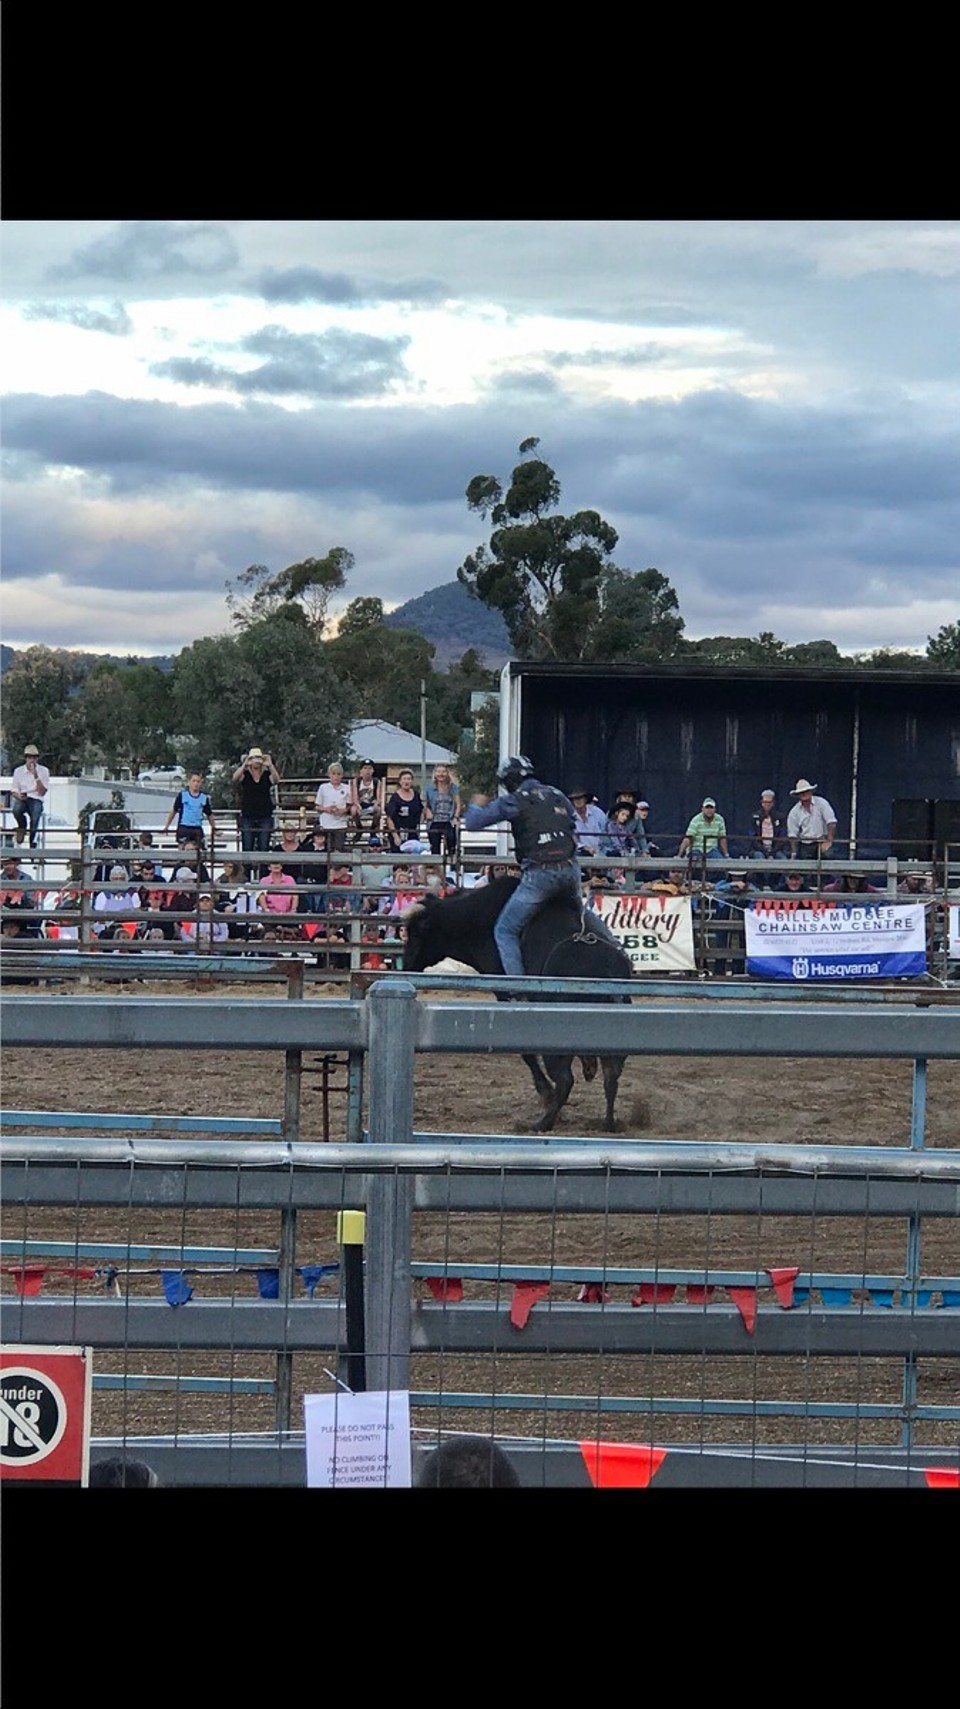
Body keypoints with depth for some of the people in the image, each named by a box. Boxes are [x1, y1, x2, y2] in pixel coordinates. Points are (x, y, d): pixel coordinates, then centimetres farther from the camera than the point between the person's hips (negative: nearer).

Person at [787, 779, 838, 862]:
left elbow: (831, 823, -10)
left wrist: (829, 841, -19)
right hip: (804, 847, 2)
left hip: (821, 845, -2)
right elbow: (792, 835, 3)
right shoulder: (794, 812, 2)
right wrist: (793, 854, -6)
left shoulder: (821, 803, -4)